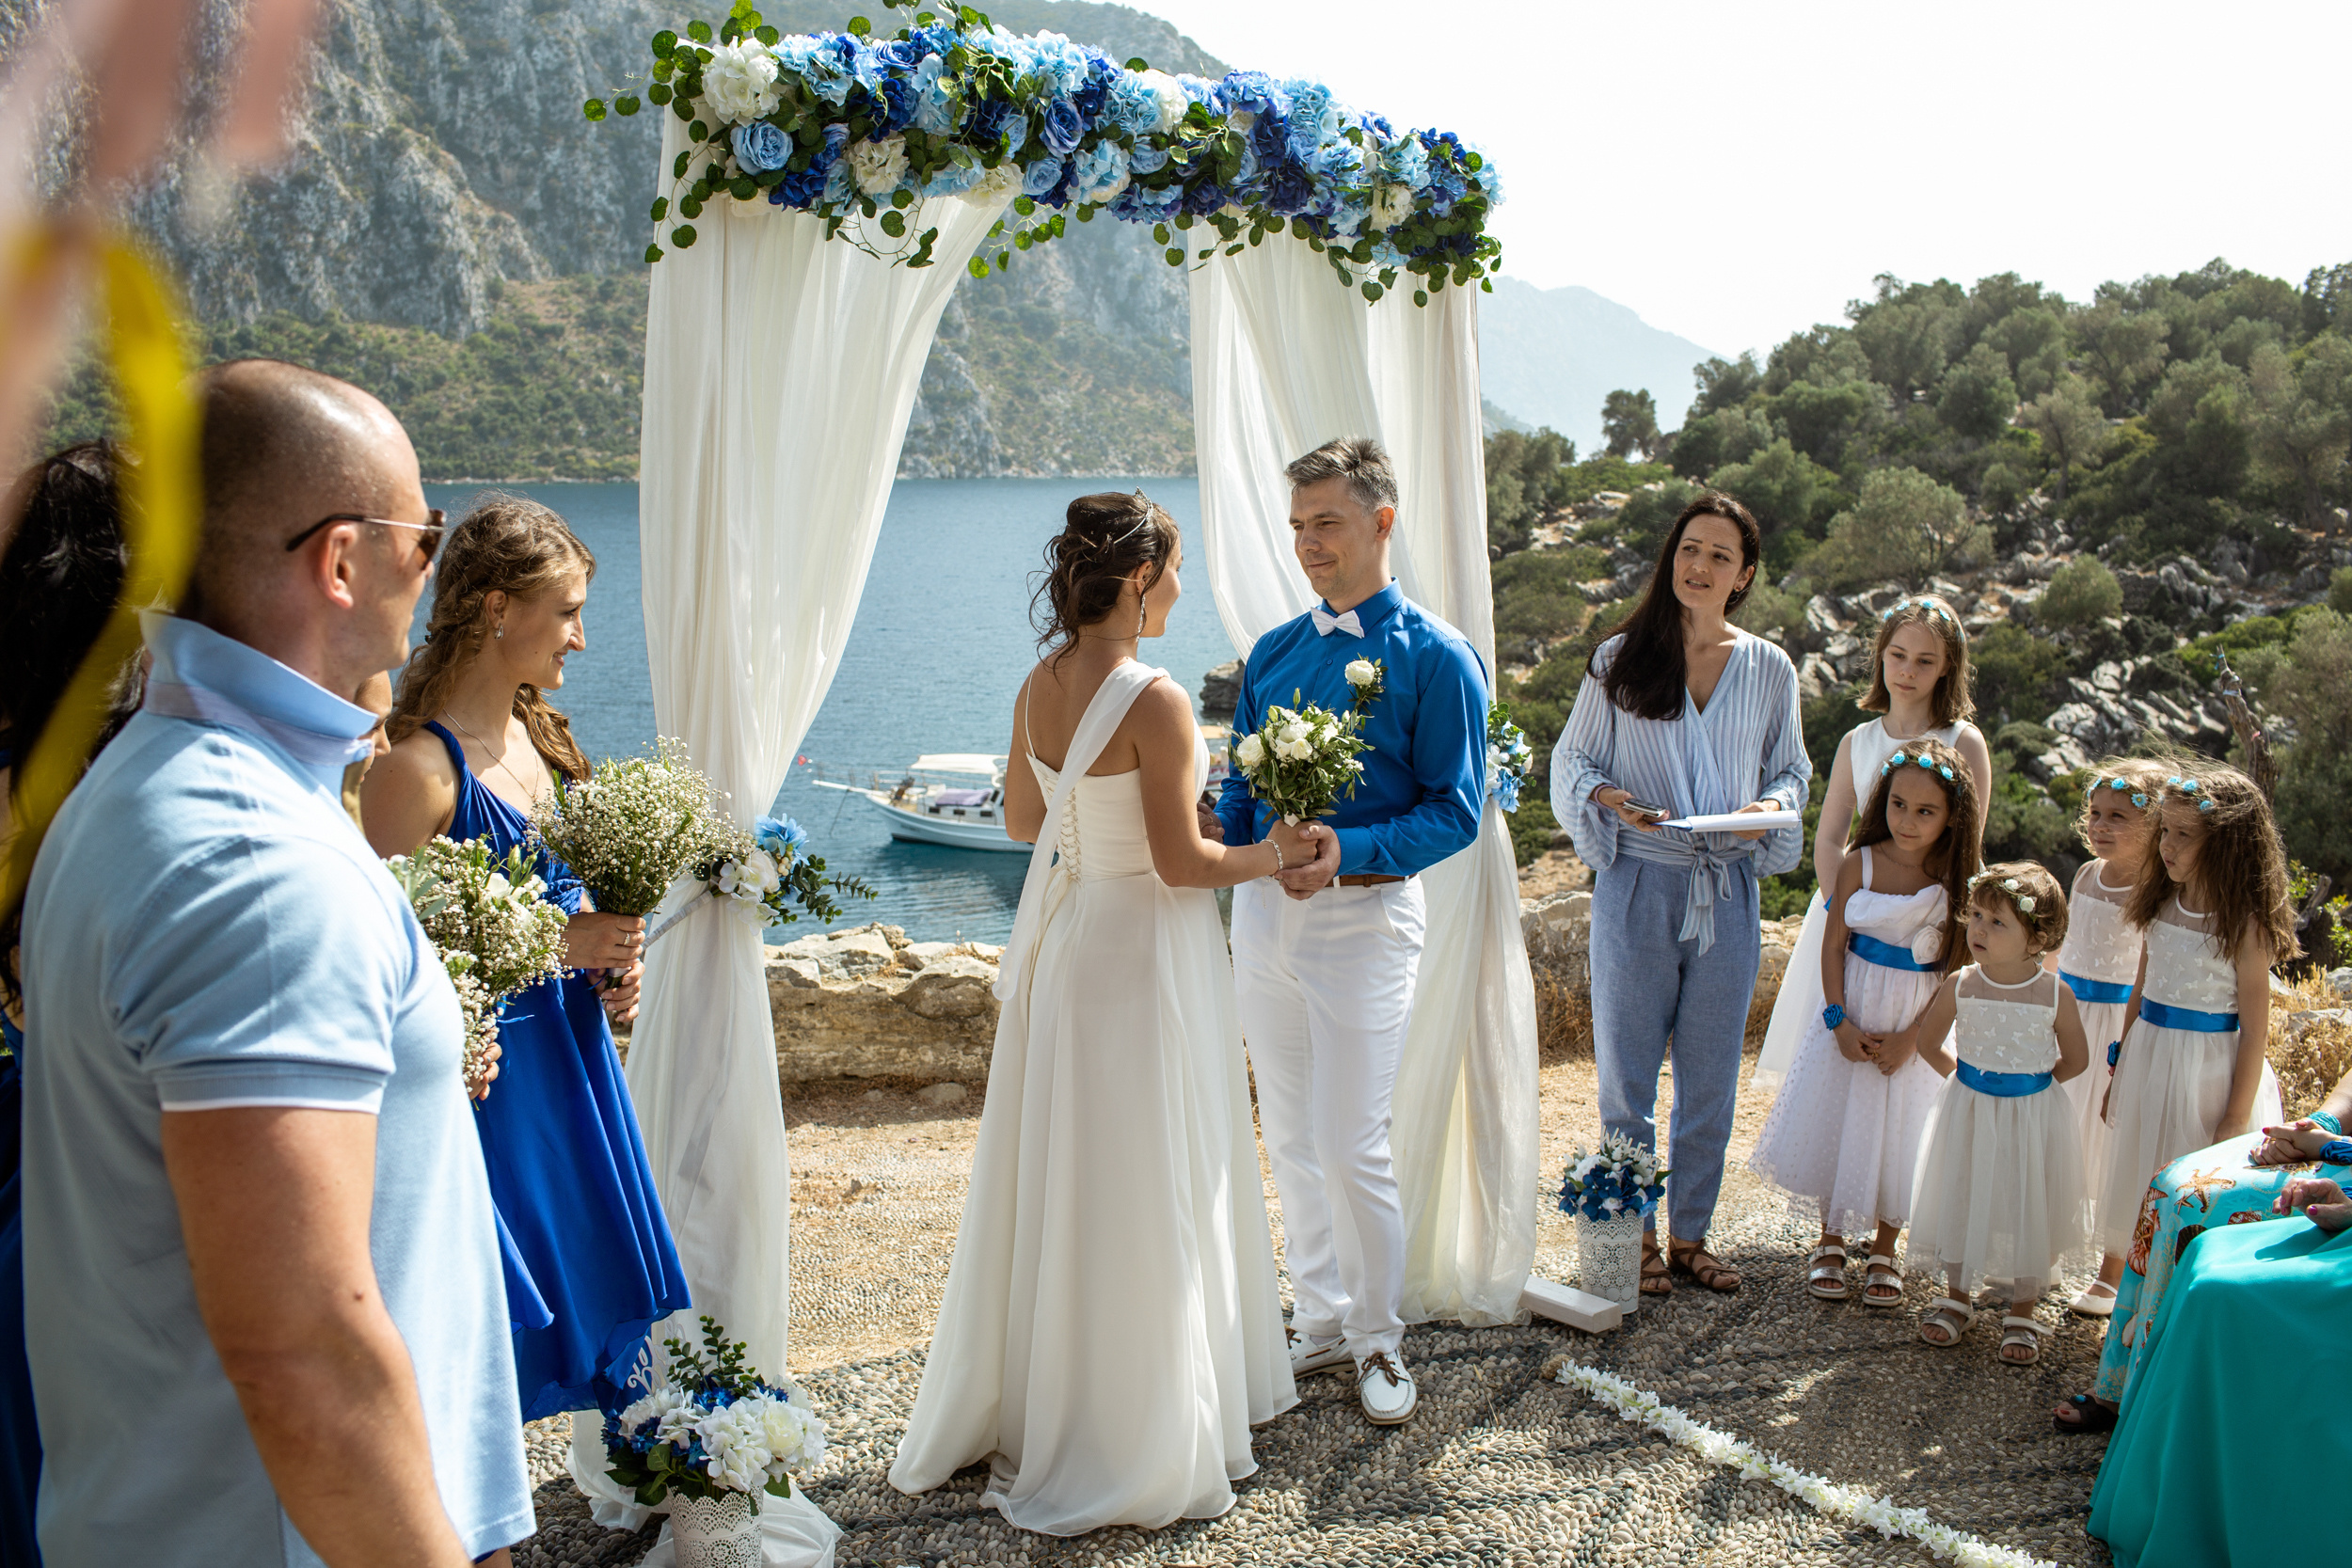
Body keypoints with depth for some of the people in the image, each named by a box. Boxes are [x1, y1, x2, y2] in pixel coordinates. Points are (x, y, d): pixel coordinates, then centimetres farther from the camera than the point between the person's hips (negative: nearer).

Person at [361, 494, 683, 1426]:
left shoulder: (537, 734, 7)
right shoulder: (417, 766, -19)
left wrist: (608, 963, 3)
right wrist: (554, 943, -20)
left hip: (566, 1049, 8)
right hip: (481, 1065, -8)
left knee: (581, 1271, 16)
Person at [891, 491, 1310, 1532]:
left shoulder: (1038, 687, 2)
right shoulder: (1154, 702, -21)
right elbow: (1181, 861, -20)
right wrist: (1276, 857, -5)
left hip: (1060, 939, 8)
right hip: (1142, 952, -8)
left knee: (1057, 1176, 19)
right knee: (1142, 1192, 5)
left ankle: (1022, 1400, 35)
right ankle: (1130, 1438, 19)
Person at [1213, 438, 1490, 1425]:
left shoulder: (1435, 657, -7)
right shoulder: (1272, 654, 10)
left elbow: (1455, 813, -11)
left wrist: (1342, 849, -24)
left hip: (1364, 918, -5)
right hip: (1262, 913, 6)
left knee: (1350, 1148, -4)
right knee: (1290, 1141, 12)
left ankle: (1379, 1344, 16)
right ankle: (1320, 1324, 28)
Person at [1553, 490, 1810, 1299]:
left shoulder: (1770, 671, 6)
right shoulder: (1621, 658, 0)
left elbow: (1791, 772, 13)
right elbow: (1572, 760, 5)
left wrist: (1771, 807, -9)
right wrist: (1610, 798, -16)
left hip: (1728, 894, 2)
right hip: (1637, 890, -2)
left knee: (1711, 1080, 10)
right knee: (1626, 1074, 5)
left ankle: (1690, 1232, 24)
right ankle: (1635, 1234, 20)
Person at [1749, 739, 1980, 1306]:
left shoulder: (1955, 881, -10)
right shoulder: (1861, 863, -7)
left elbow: (1957, 971, -8)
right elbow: (1833, 945, -4)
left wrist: (1912, 1037, -13)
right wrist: (1840, 1023, -11)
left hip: (1917, 1025, -1)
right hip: (1855, 1014, 1)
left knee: (1897, 1132, 8)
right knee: (1836, 1122, 7)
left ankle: (1884, 1251, 26)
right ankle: (1830, 1242, 25)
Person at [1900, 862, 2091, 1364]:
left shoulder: (2055, 995, -15)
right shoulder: (1960, 987, -12)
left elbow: (2076, 1059, 0)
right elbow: (1928, 1042, 4)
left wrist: (2031, 1083, 1)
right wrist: (1962, 1076, 6)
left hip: (2031, 1116, -1)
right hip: (1968, 1113, 1)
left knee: (2027, 1209, 9)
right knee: (1961, 1201, 12)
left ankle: (2022, 1312, 26)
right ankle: (1957, 1297, 32)